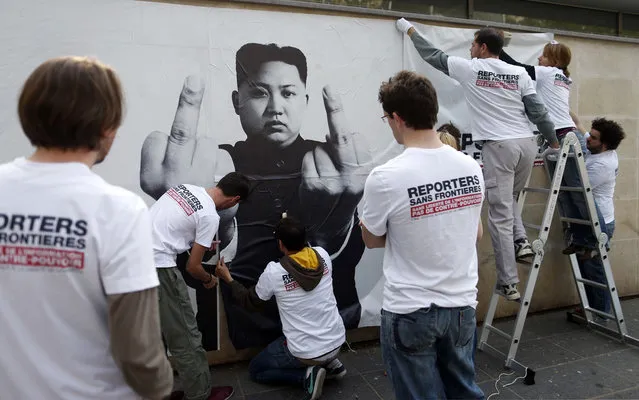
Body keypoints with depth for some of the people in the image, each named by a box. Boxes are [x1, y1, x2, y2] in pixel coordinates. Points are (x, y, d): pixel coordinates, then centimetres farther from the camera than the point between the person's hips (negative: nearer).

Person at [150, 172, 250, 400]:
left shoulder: (186, 188, 11)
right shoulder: (210, 216, -12)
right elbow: (192, 267, -6)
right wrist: (209, 279, 15)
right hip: (157, 266, -9)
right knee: (184, 336, 6)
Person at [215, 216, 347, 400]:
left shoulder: (273, 272, -19)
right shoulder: (322, 255, -9)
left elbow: (251, 302, 0)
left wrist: (228, 279, 12)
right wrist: (294, 231, 22)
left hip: (306, 353, -5)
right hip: (337, 341, 5)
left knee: (255, 369, 19)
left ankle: (307, 375, -1)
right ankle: (329, 363, 17)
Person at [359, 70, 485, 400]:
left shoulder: (385, 177, -21)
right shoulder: (471, 168, -5)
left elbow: (372, 240, -4)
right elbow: (475, 232, 10)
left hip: (410, 313, -5)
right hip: (462, 305, 5)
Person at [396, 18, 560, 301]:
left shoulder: (469, 68, 3)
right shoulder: (519, 73, 12)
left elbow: (432, 55, 14)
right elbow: (538, 111, 9)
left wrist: (409, 30, 28)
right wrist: (553, 141, 22)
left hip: (499, 146, -5)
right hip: (527, 143, 6)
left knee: (500, 215, -2)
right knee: (509, 200, 29)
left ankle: (509, 284, 1)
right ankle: (521, 241, 9)